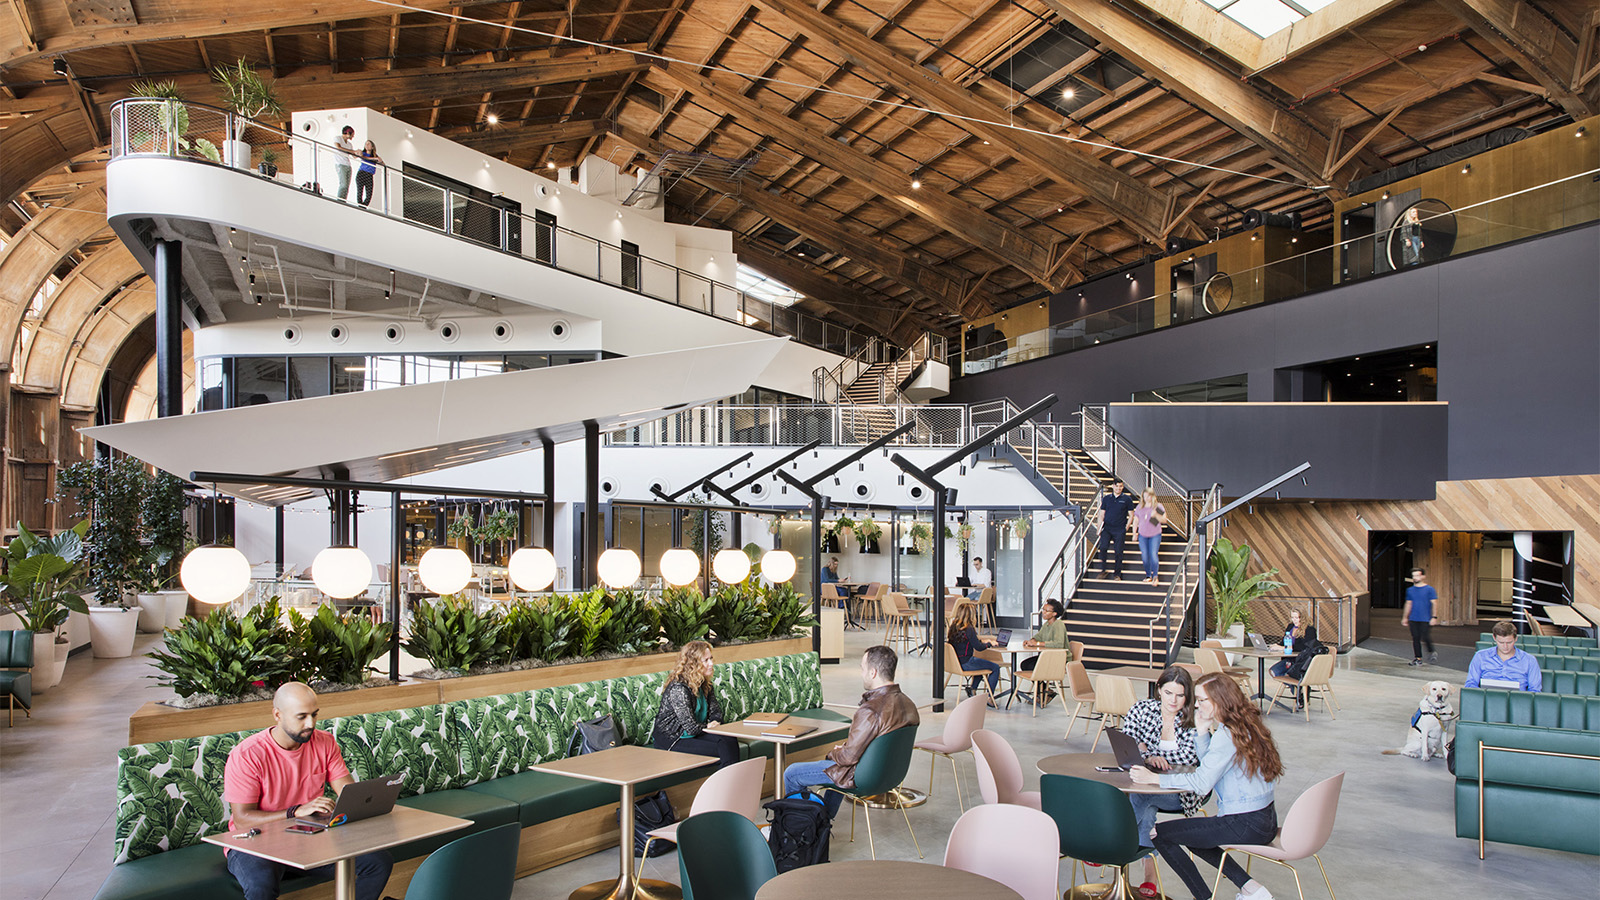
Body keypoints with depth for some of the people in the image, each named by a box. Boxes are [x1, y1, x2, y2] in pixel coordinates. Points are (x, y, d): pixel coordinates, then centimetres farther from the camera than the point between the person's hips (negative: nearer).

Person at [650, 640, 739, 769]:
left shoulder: (705, 684, 5)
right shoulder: (678, 688, -22)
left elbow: (716, 711, 14)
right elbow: (691, 728, -22)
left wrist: (714, 723, -8)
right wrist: (709, 727, -5)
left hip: (695, 734, 8)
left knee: (729, 742, -21)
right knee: (722, 751, -23)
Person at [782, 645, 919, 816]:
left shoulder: (870, 710, -32)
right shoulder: (908, 703, -7)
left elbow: (849, 757, -27)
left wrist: (833, 753, -3)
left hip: (861, 777, -8)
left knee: (791, 773, 9)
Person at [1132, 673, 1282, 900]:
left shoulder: (1227, 734, -19)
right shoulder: (1245, 724, 10)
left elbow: (1202, 782, -25)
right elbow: (1209, 765, 20)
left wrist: (1154, 778, -22)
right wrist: (1202, 731, 7)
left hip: (1245, 825, -10)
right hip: (1264, 819, 10)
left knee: (1160, 834, -5)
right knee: (1192, 833, 30)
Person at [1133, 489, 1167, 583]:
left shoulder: (1158, 507, -1)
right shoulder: (1139, 508, 8)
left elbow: (1164, 520, -3)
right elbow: (1135, 521, 14)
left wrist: (1156, 515, -21)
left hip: (1155, 535, -3)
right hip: (1142, 535, 3)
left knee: (1153, 555, -13)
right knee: (1144, 556, 3)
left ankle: (1155, 576, -5)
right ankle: (1148, 576, 17)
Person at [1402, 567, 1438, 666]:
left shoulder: (1429, 589, -2)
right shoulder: (1410, 590, 11)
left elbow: (1434, 603, -5)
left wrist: (1434, 617, -13)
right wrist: (1405, 617, 18)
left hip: (1425, 619, -5)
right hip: (1413, 619, 5)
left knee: (1426, 638, -7)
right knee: (1415, 639, 5)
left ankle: (1431, 653, 21)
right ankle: (1418, 659, 12)